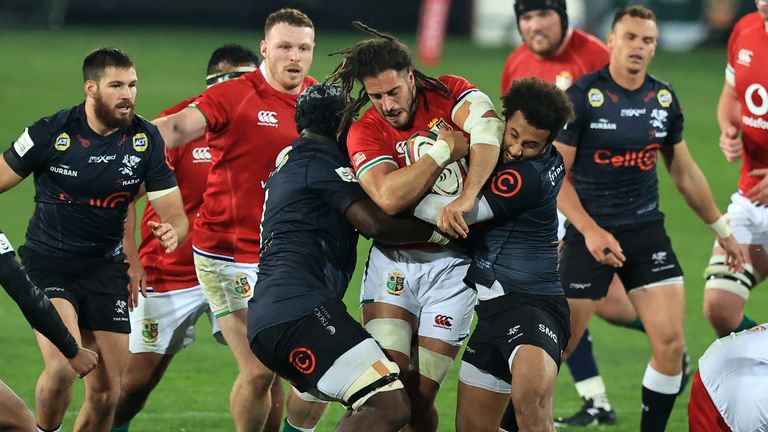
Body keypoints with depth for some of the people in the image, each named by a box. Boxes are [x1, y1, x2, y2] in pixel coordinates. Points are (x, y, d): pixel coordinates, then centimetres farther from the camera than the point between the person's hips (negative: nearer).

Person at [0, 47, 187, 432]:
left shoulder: (146, 139, -4)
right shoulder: (52, 133, -13)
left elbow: (173, 212, -2)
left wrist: (172, 231, -26)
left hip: (106, 267, 4)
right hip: (48, 263, -4)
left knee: (106, 392, 1)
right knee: (63, 367, -26)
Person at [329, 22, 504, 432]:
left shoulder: (448, 92, -3)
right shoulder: (363, 131, -5)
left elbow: (489, 128, -24)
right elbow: (388, 197, -21)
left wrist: (467, 198, -36)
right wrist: (447, 149, -18)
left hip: (452, 263, -1)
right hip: (394, 257, 1)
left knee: (419, 396, -4)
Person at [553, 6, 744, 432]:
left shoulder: (664, 100, 4)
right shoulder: (582, 96, -11)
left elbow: (685, 173, 16)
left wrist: (722, 230, 19)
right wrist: (590, 231, -22)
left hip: (646, 231, 4)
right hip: (591, 233, -4)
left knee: (670, 344, -7)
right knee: (556, 349, 0)